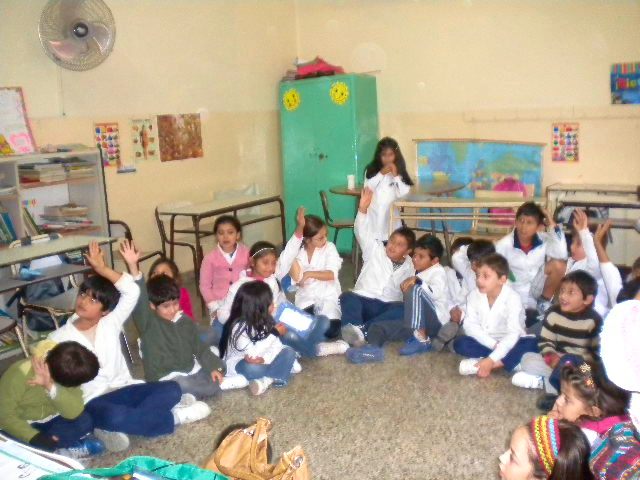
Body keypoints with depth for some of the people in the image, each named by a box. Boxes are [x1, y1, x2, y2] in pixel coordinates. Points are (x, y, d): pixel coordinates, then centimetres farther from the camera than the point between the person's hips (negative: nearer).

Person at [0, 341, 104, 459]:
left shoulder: (68, 375, -17)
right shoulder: (18, 375, -29)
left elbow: (74, 413, -26)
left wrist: (51, 387, -40)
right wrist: (35, 437, -36)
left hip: (51, 421, 3)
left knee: (84, 422, -25)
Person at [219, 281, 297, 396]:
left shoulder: (265, 321, -3)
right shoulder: (239, 327, -25)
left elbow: (276, 345, -7)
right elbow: (252, 354, -32)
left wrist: (264, 359, -29)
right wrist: (273, 334, -27)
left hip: (259, 362, 7)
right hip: (238, 365, -7)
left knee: (289, 352, -13)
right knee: (251, 367, -40)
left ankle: (267, 380, -29)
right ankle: (275, 377, -15)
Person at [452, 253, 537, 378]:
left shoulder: (512, 298, -20)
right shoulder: (474, 296, -9)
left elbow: (513, 333, -27)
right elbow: (470, 325, -13)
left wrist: (491, 359, -36)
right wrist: (493, 344, -27)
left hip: (507, 344, -3)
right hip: (485, 343, 3)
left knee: (531, 344, -31)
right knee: (460, 343, -23)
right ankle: (511, 362, -25)